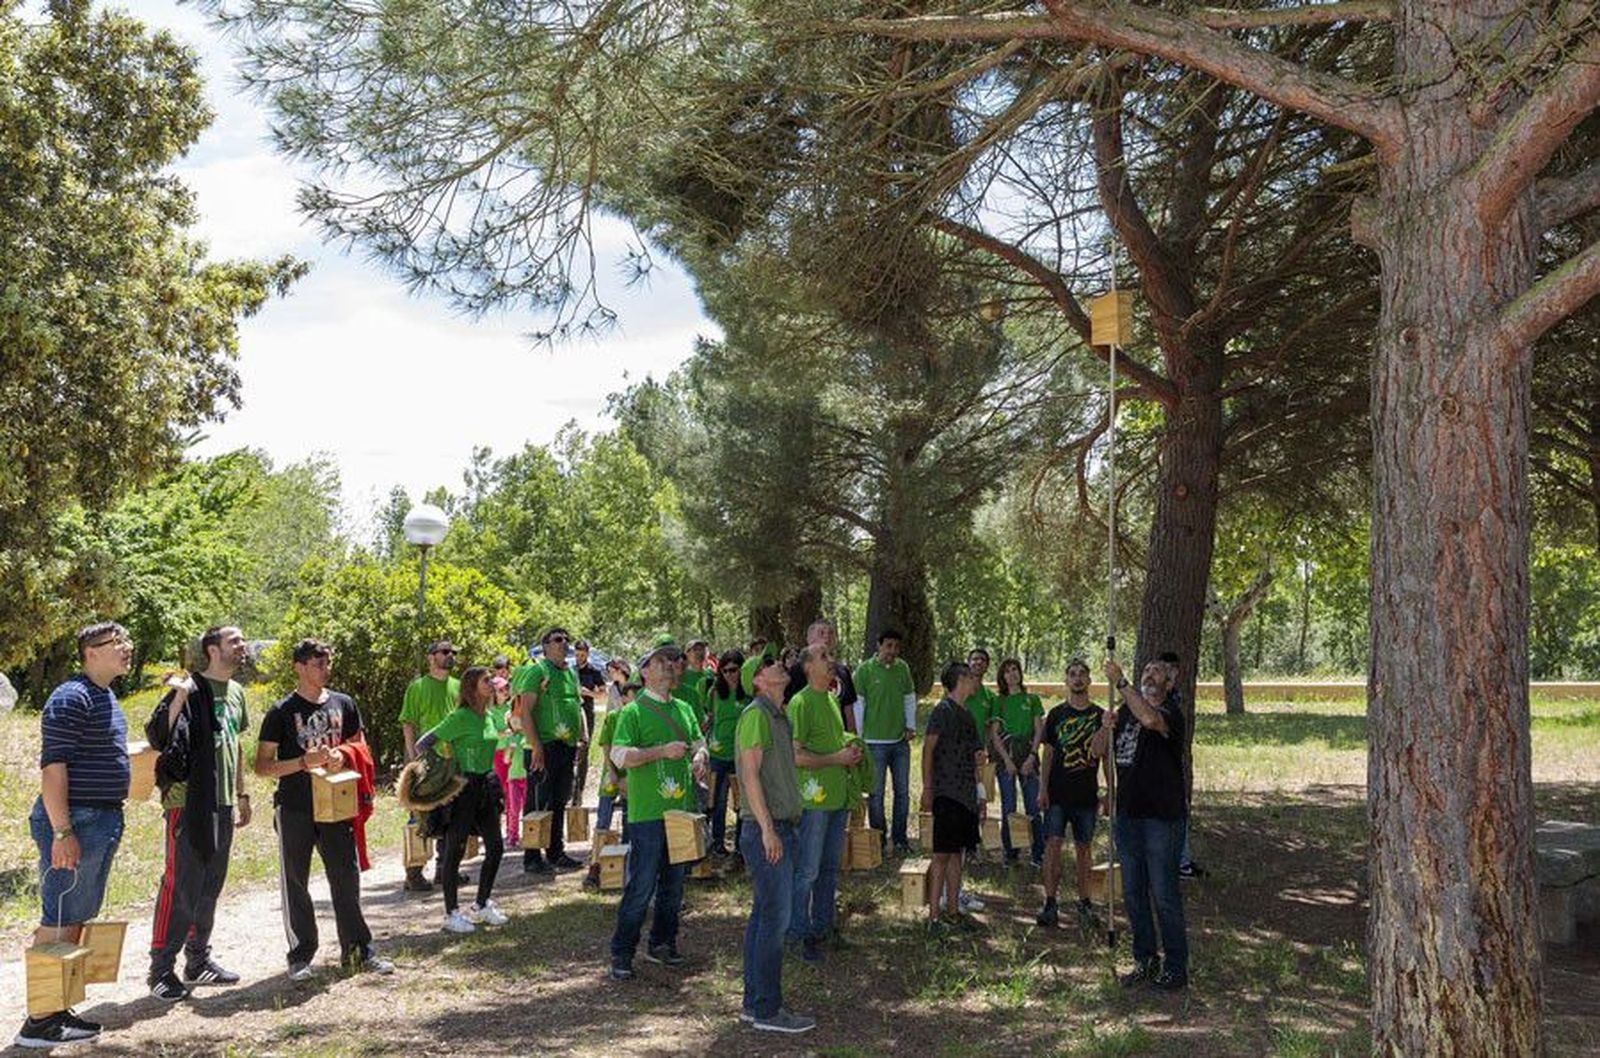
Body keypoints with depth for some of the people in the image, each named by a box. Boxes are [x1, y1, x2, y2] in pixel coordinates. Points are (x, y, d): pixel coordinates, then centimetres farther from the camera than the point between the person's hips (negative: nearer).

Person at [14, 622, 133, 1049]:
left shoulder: (106, 697, 16)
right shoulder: (71, 698, -14)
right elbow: (53, 767, -19)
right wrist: (62, 832, -23)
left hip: (103, 820, 10)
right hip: (74, 823, -10)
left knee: (77, 919, 14)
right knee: (57, 923, -5)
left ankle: (59, 1010, 22)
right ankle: (38, 1023, 1)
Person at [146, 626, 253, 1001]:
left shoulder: (235, 692, 13)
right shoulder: (191, 689, -12)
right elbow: (159, 735, -22)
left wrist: (242, 793, 24)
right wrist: (178, 698, -36)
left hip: (222, 804, 8)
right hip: (189, 801, -8)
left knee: (211, 885, 14)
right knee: (181, 885, -6)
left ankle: (198, 959, 25)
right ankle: (161, 968, 3)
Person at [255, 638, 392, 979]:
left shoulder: (343, 704, 7)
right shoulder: (281, 712, -4)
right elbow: (262, 766, -6)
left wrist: (343, 755, -7)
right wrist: (304, 762, -19)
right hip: (294, 809, -3)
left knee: (347, 877, 5)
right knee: (296, 884, 5)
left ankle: (358, 949, 15)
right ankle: (301, 956, 16)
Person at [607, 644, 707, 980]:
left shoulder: (683, 709, 14)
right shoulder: (634, 711, -6)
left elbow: (699, 742, 24)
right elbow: (619, 755, -14)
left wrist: (699, 756, 1)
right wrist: (663, 751, -19)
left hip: (682, 809, 7)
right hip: (648, 813, -7)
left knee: (674, 883, 14)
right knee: (641, 886, -5)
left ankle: (662, 942, 27)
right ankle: (621, 953, 4)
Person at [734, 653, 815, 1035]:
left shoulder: (779, 716, 17)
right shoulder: (755, 714, -12)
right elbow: (750, 775, -17)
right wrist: (767, 828, -20)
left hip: (781, 828, 10)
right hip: (766, 830, -10)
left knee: (763, 916, 12)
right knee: (774, 918, -7)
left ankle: (754, 1004, 19)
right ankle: (767, 1011, -1)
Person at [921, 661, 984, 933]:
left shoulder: (966, 713, 16)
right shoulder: (943, 710, -9)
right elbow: (928, 749, -12)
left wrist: (978, 756, 6)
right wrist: (927, 788, -16)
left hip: (966, 793, 8)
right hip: (947, 793, -8)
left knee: (956, 852, 12)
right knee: (943, 855, -7)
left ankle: (953, 909, 19)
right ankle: (934, 916, -5)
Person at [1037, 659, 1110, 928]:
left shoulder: (1099, 715, 4)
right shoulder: (1057, 714, 5)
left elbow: (1106, 756, 7)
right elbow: (1048, 753, 7)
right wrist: (1043, 788, 0)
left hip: (1086, 794, 0)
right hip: (1057, 793, 0)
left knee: (1083, 848, 7)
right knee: (1052, 844, -6)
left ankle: (1084, 903, 16)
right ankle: (1050, 904, -3)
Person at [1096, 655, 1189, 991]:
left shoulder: (1171, 714, -9)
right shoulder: (1125, 711, 11)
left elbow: (1149, 718, -33)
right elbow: (1098, 750, 10)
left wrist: (1120, 682, -29)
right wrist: (1106, 728, -10)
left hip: (1161, 816, -7)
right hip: (1128, 813, 7)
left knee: (1164, 894, -1)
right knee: (1133, 893, 13)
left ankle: (1176, 967, 10)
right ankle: (1145, 961, 25)